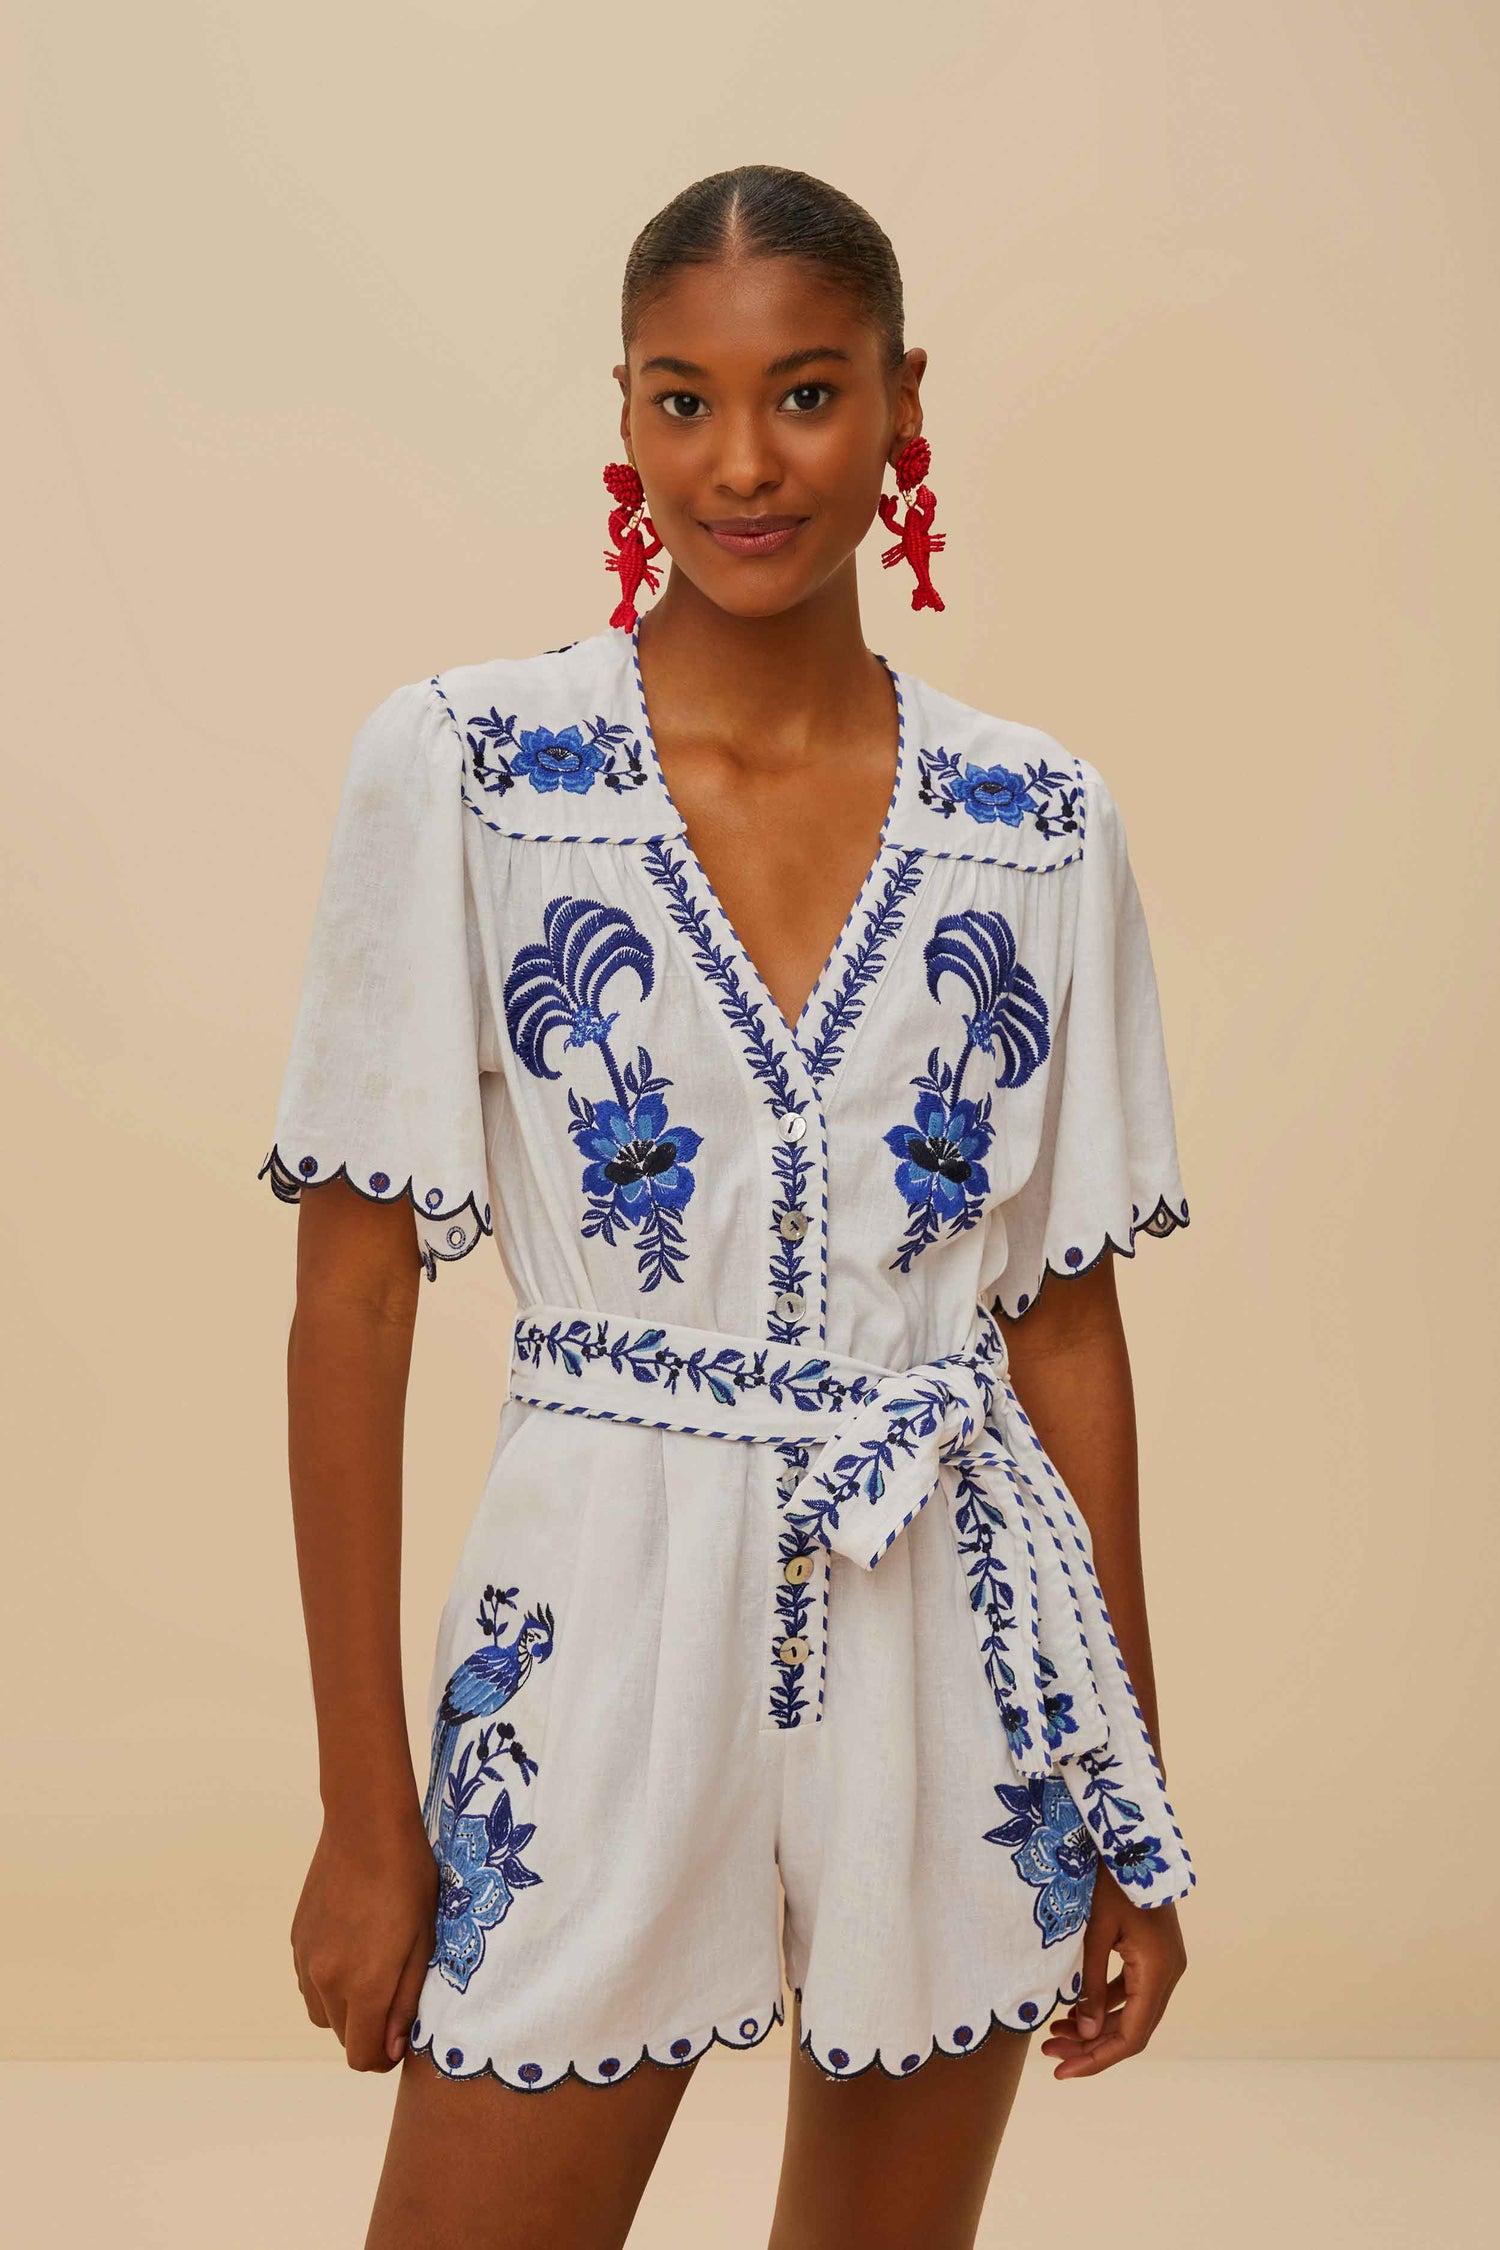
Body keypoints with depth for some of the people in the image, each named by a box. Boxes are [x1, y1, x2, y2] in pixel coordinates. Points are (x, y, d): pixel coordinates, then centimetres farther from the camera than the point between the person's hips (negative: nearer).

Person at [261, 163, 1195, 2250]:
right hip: (605, 1632, -2)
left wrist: (1133, 1800, 7)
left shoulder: (1039, 822, 1)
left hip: (963, 1656, 3)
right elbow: (351, 1301, -6)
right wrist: (366, 1812, -7)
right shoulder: (458, 767, -7)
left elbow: (1067, 1315, 6)